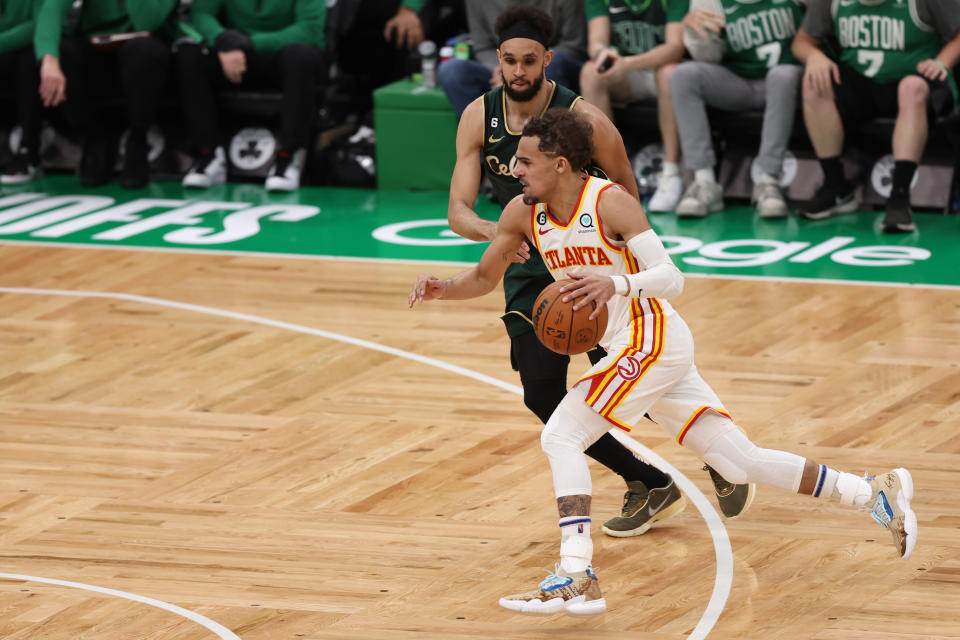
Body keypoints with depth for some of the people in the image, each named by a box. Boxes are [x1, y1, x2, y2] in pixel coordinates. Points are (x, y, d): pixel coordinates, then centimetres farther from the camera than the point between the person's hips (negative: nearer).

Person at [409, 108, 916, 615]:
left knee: (561, 436, -18)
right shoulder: (523, 213, 3)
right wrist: (441, 289, -5)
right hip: (628, 348, 8)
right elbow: (485, 277, 14)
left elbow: (671, 278, -22)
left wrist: (617, 284, -39)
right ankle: (875, 493, 19)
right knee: (738, 463, 10)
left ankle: (576, 577, -23)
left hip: (652, 340, -8)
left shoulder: (609, 202, -17)